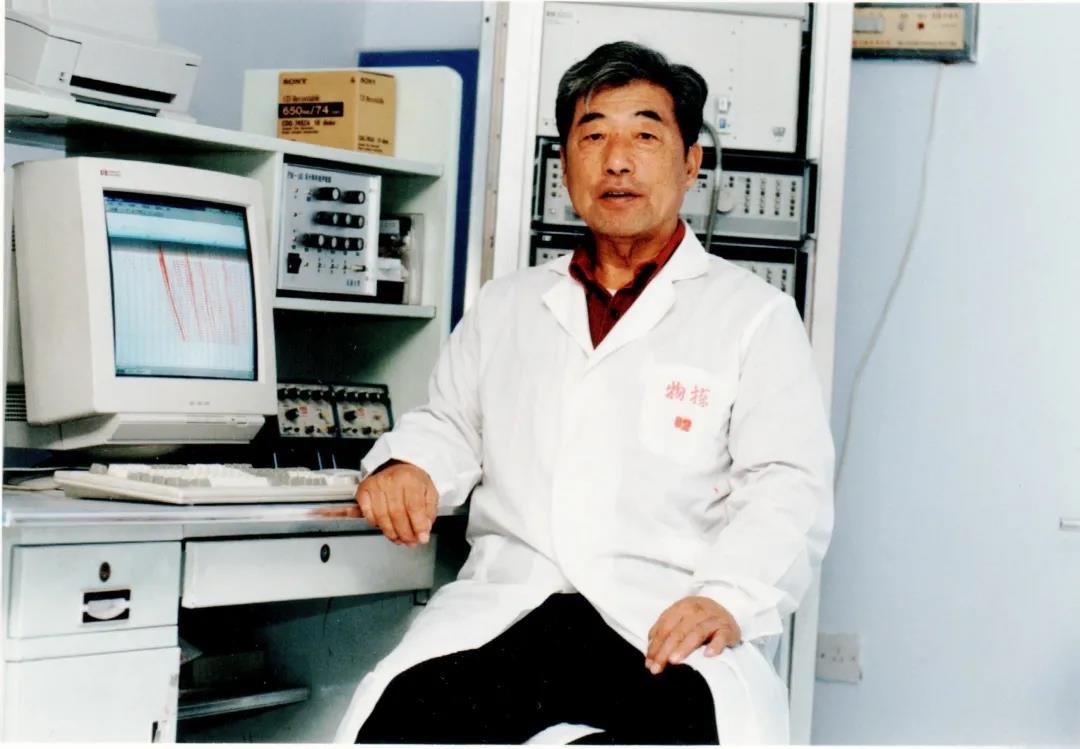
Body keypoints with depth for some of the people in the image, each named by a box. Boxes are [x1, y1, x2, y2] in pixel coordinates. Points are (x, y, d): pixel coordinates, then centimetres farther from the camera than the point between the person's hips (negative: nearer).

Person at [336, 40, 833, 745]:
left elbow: (787, 488, 0)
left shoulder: (753, 314, 9)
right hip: (507, 601, 3)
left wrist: (728, 595, -19)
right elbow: (451, 426, 30)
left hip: (667, 622, -2)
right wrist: (407, 464, 5)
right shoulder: (506, 305, 24)